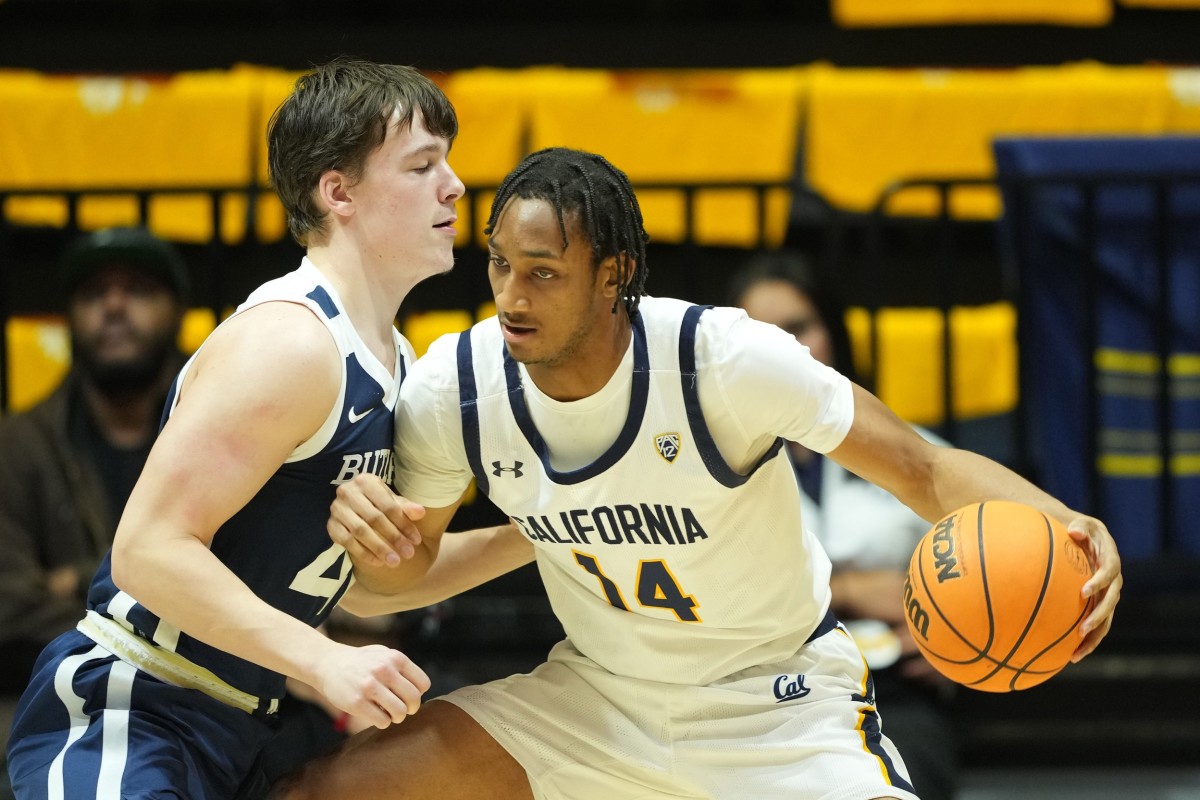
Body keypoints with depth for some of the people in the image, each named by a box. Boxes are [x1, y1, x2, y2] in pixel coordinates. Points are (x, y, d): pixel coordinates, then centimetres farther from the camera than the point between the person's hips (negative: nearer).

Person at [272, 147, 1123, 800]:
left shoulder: (725, 359, -27)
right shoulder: (448, 394, -15)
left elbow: (930, 471, -20)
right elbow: (403, 577, 3)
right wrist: (368, 530, -21)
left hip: (779, 703, -4)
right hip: (597, 693, 4)